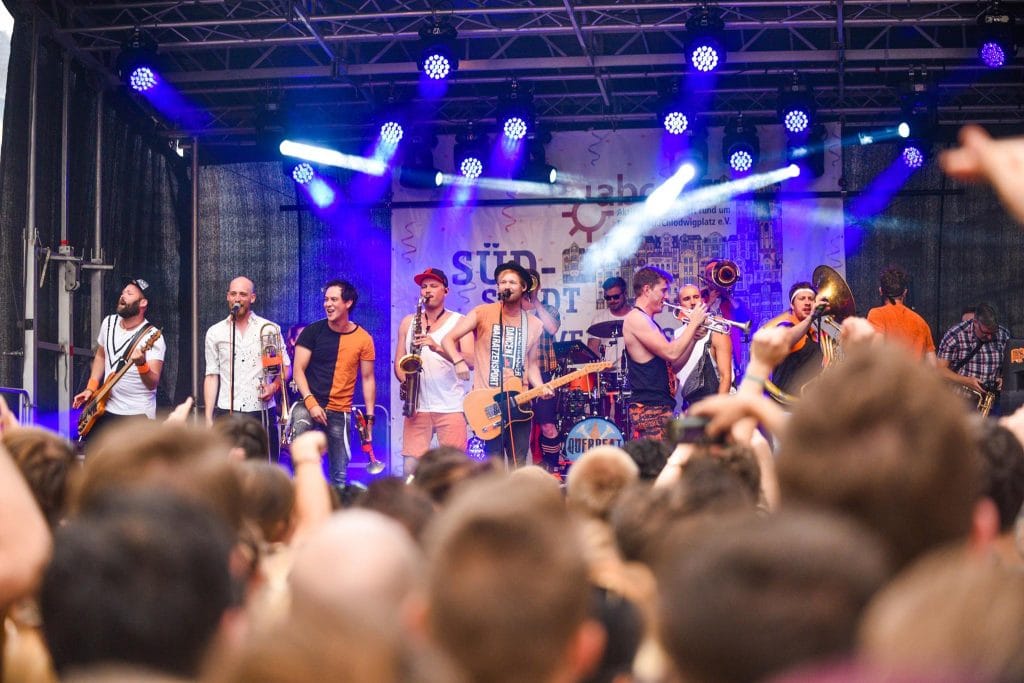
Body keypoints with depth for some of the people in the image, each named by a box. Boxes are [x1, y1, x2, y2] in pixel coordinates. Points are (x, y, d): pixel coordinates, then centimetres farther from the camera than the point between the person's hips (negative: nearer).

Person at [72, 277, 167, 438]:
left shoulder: (152, 337, -16)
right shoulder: (109, 323, 4)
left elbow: (153, 383, -24)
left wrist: (142, 364, -43)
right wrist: (90, 388, 12)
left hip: (137, 415, -6)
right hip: (107, 410, 7)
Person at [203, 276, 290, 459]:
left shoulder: (270, 329, 6)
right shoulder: (215, 333, 10)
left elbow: (285, 368, 12)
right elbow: (211, 376, 10)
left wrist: (275, 386, -10)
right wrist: (208, 417, 4)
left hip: (262, 412, 0)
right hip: (226, 413, 1)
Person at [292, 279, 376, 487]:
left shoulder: (363, 339, 2)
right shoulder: (312, 331, 0)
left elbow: (368, 379, 8)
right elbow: (299, 370, 0)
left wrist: (370, 416, 1)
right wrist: (310, 402, -13)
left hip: (340, 413, 2)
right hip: (310, 405, -1)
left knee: (339, 474, 6)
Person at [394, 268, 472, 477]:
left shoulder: (459, 321, 4)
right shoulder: (408, 322, 14)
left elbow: (470, 361, -7)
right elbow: (398, 363, 14)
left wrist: (437, 347, -21)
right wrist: (406, 380, -8)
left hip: (451, 407, -2)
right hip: (417, 406, 2)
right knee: (410, 467, -6)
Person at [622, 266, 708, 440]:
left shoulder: (648, 322, 21)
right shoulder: (635, 318, -9)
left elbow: (673, 366, 19)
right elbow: (671, 353, -18)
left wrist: (694, 338, 8)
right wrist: (693, 323, -7)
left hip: (661, 407, 10)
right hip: (650, 409, -10)